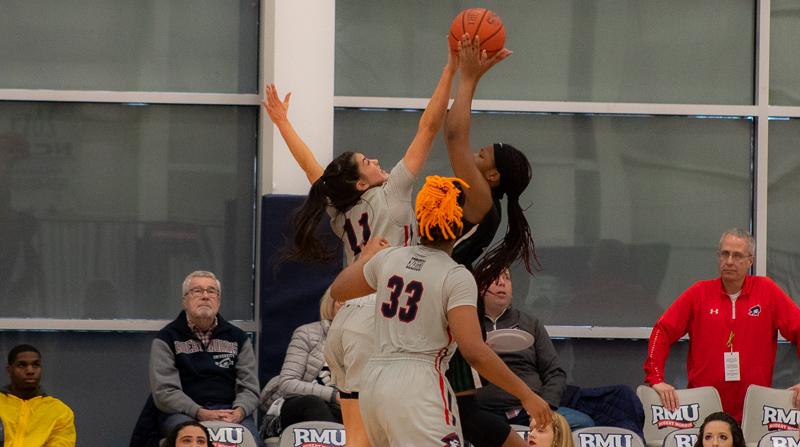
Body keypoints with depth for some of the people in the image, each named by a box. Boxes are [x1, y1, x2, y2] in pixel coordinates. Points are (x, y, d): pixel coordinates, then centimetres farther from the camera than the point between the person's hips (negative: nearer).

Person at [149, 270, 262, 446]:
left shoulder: (238, 338, 18)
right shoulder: (167, 339, 9)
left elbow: (249, 388, 12)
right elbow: (164, 392, -2)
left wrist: (238, 412, -12)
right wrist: (201, 414, -17)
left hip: (231, 412, 2)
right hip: (184, 413, -2)